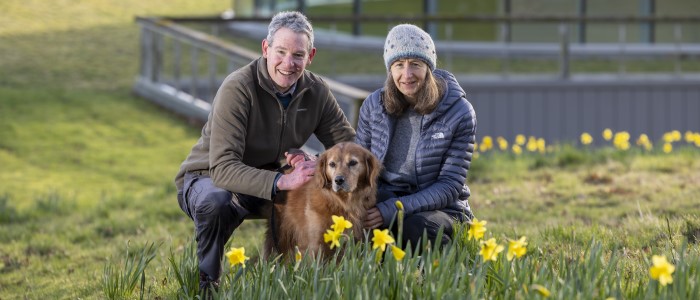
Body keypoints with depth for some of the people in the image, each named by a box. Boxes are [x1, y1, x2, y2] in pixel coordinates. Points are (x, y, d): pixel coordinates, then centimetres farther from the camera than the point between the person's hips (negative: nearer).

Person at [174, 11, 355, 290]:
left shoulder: (316, 91, -9)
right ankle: (207, 286, -15)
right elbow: (223, 168, -34)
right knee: (214, 202, -40)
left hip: (266, 182, 5)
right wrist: (281, 182, -47)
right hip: (209, 177, -5)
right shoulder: (237, 88, -27)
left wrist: (317, 164, -30)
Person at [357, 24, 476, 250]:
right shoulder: (373, 106, 1)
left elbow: (450, 186, -12)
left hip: (439, 209, -2)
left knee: (414, 228, -38)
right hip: (383, 203, 2)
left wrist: (394, 209, -24)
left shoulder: (459, 113, -9)